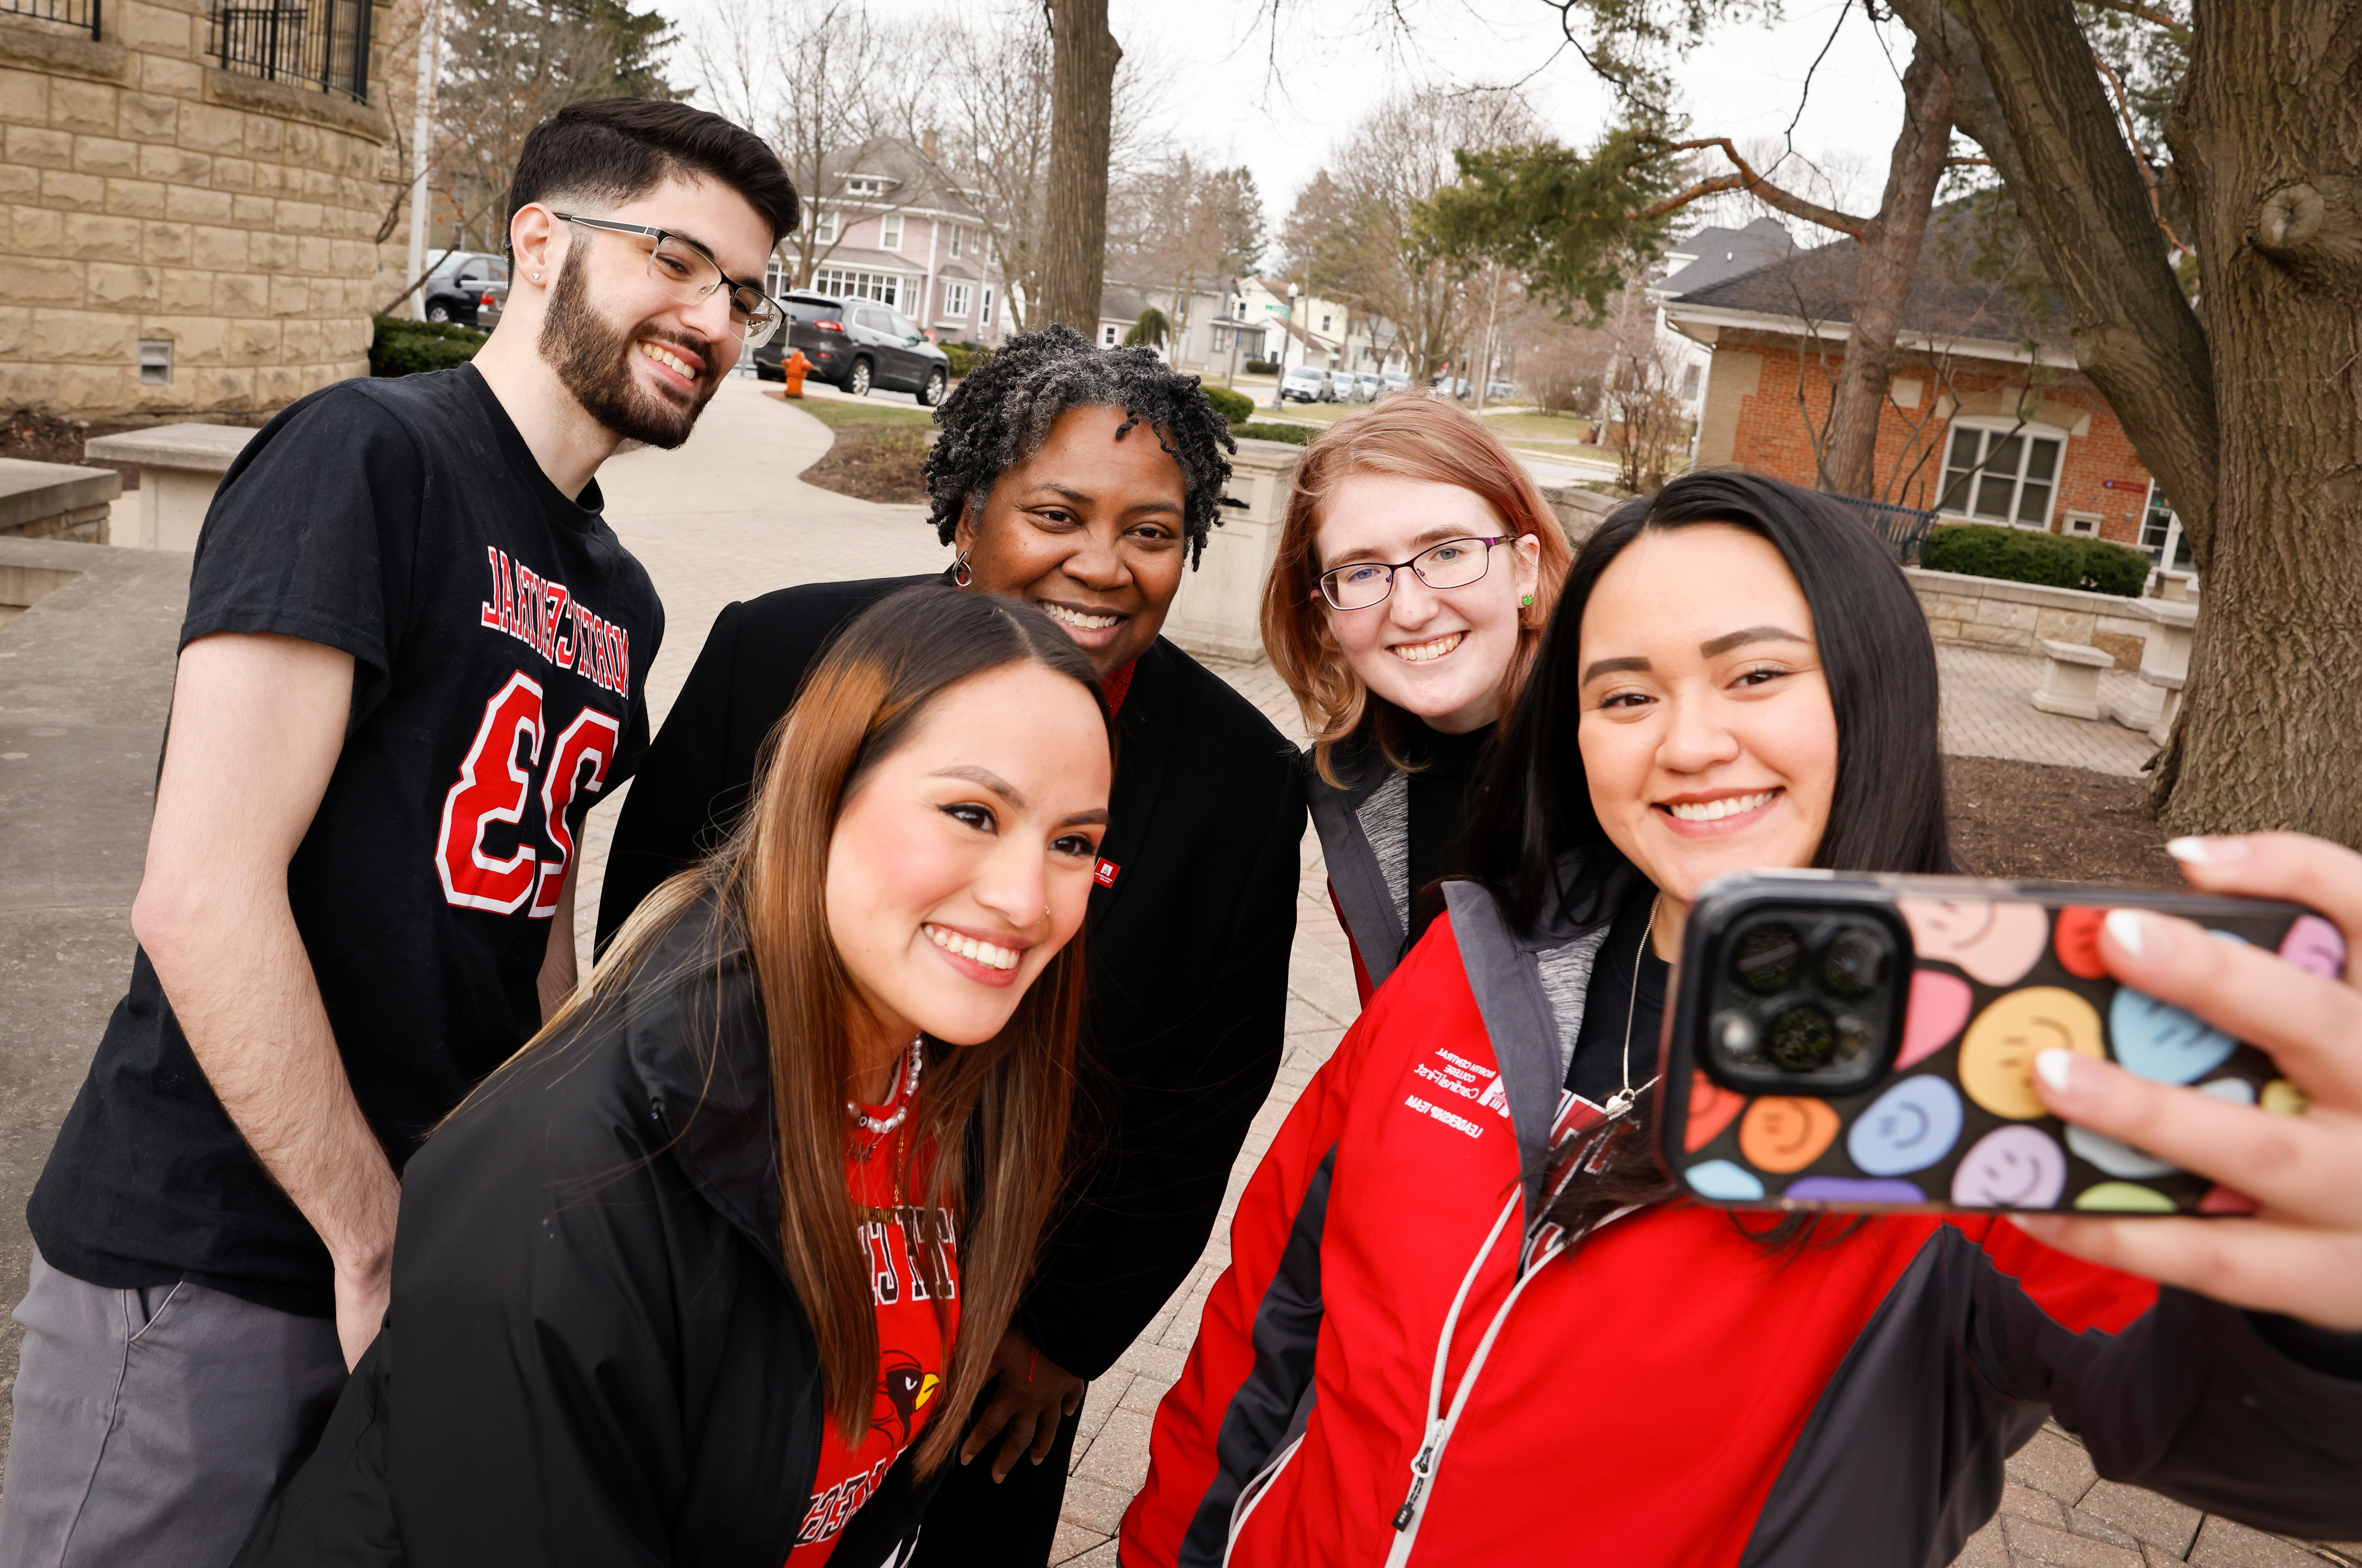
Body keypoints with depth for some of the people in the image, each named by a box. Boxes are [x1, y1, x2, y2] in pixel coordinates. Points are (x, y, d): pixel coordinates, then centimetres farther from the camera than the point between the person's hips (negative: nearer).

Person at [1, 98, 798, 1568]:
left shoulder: (619, 601, 10)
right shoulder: (364, 458, -14)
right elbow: (203, 897, -21)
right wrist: (374, 1239, -15)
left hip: (444, 1256, 7)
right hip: (201, 1269, -7)